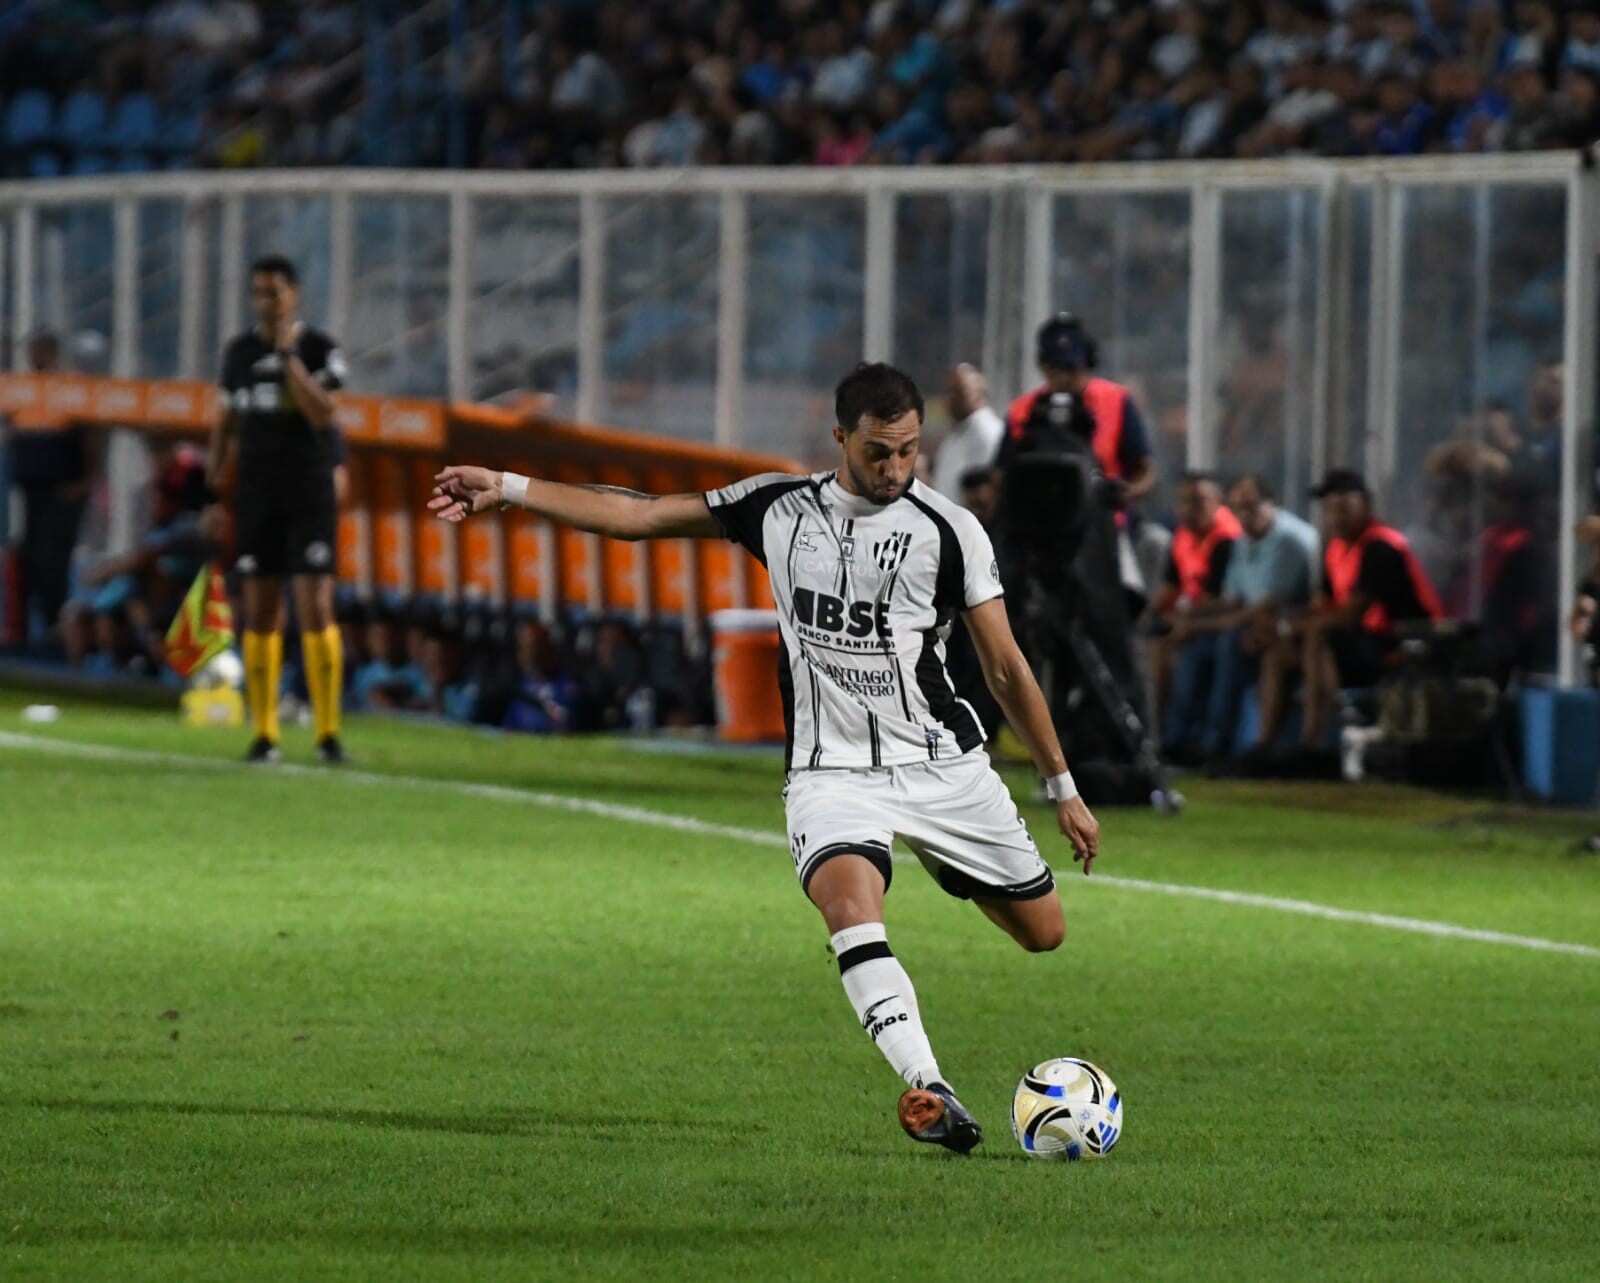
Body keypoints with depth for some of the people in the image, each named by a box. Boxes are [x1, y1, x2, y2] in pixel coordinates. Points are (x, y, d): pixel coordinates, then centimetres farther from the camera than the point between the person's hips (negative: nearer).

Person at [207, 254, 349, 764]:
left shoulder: (321, 350, -3)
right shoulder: (239, 353, 9)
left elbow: (322, 414, -18)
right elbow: (227, 425, 16)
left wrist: (288, 355, -21)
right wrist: (215, 491, 8)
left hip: (311, 495, -3)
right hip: (257, 495, 3)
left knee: (316, 609, -10)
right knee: (260, 612, 1)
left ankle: (328, 732, -6)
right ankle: (264, 735, 6)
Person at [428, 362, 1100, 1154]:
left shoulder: (947, 530, -4)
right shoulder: (781, 507, 3)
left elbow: (1005, 669, 3)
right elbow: (641, 516, 8)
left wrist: (1063, 789, 5)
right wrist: (507, 489, 4)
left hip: (943, 765, 1)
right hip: (832, 772, -1)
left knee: (1043, 932, 1)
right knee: (849, 898, -31)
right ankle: (931, 1095, -41)